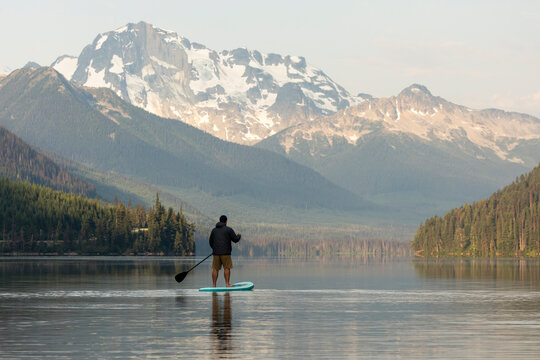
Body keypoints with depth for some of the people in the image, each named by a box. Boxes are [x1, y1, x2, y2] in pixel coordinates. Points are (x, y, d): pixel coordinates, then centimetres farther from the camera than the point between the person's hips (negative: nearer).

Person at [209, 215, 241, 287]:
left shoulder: (214, 230, 11)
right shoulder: (229, 230, -3)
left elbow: (211, 242, 16)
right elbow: (235, 240, -1)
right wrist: (239, 235, 20)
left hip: (216, 252, 4)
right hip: (225, 253, -4)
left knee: (215, 269, 3)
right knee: (227, 268, 2)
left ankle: (214, 285, 1)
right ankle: (227, 283, -4)